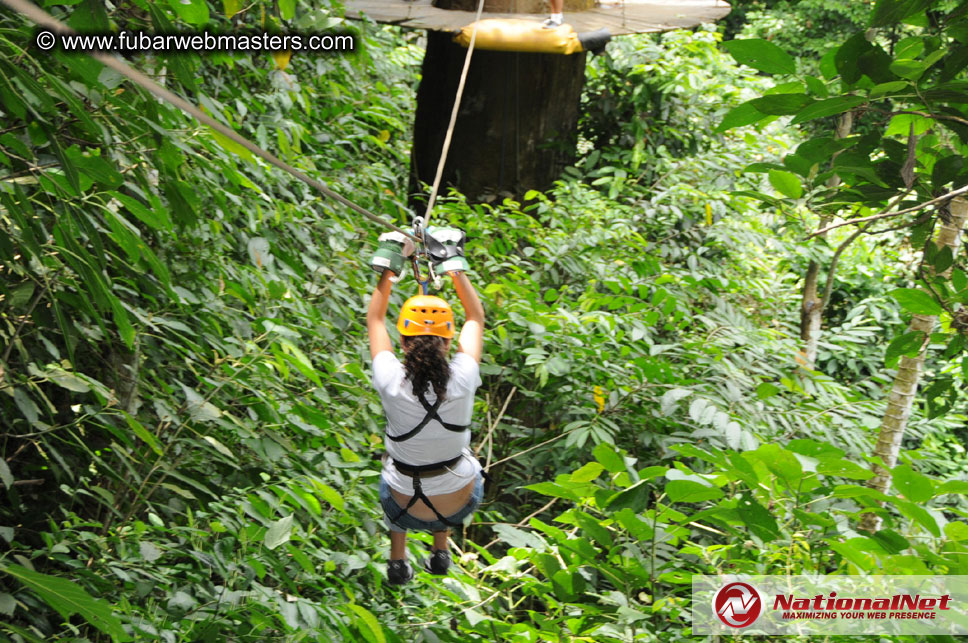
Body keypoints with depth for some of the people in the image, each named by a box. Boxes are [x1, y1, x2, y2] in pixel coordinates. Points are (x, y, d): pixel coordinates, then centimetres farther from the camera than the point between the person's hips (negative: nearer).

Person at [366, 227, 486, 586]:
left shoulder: (392, 383, -26)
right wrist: (454, 263, -1)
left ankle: (397, 559, 37)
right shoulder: (461, 381, -25)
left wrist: (389, 266, -1)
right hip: (458, 505, 1)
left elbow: (374, 321, -6)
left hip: (407, 511, 0)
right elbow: (475, 318, -5)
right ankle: (441, 550, 38)